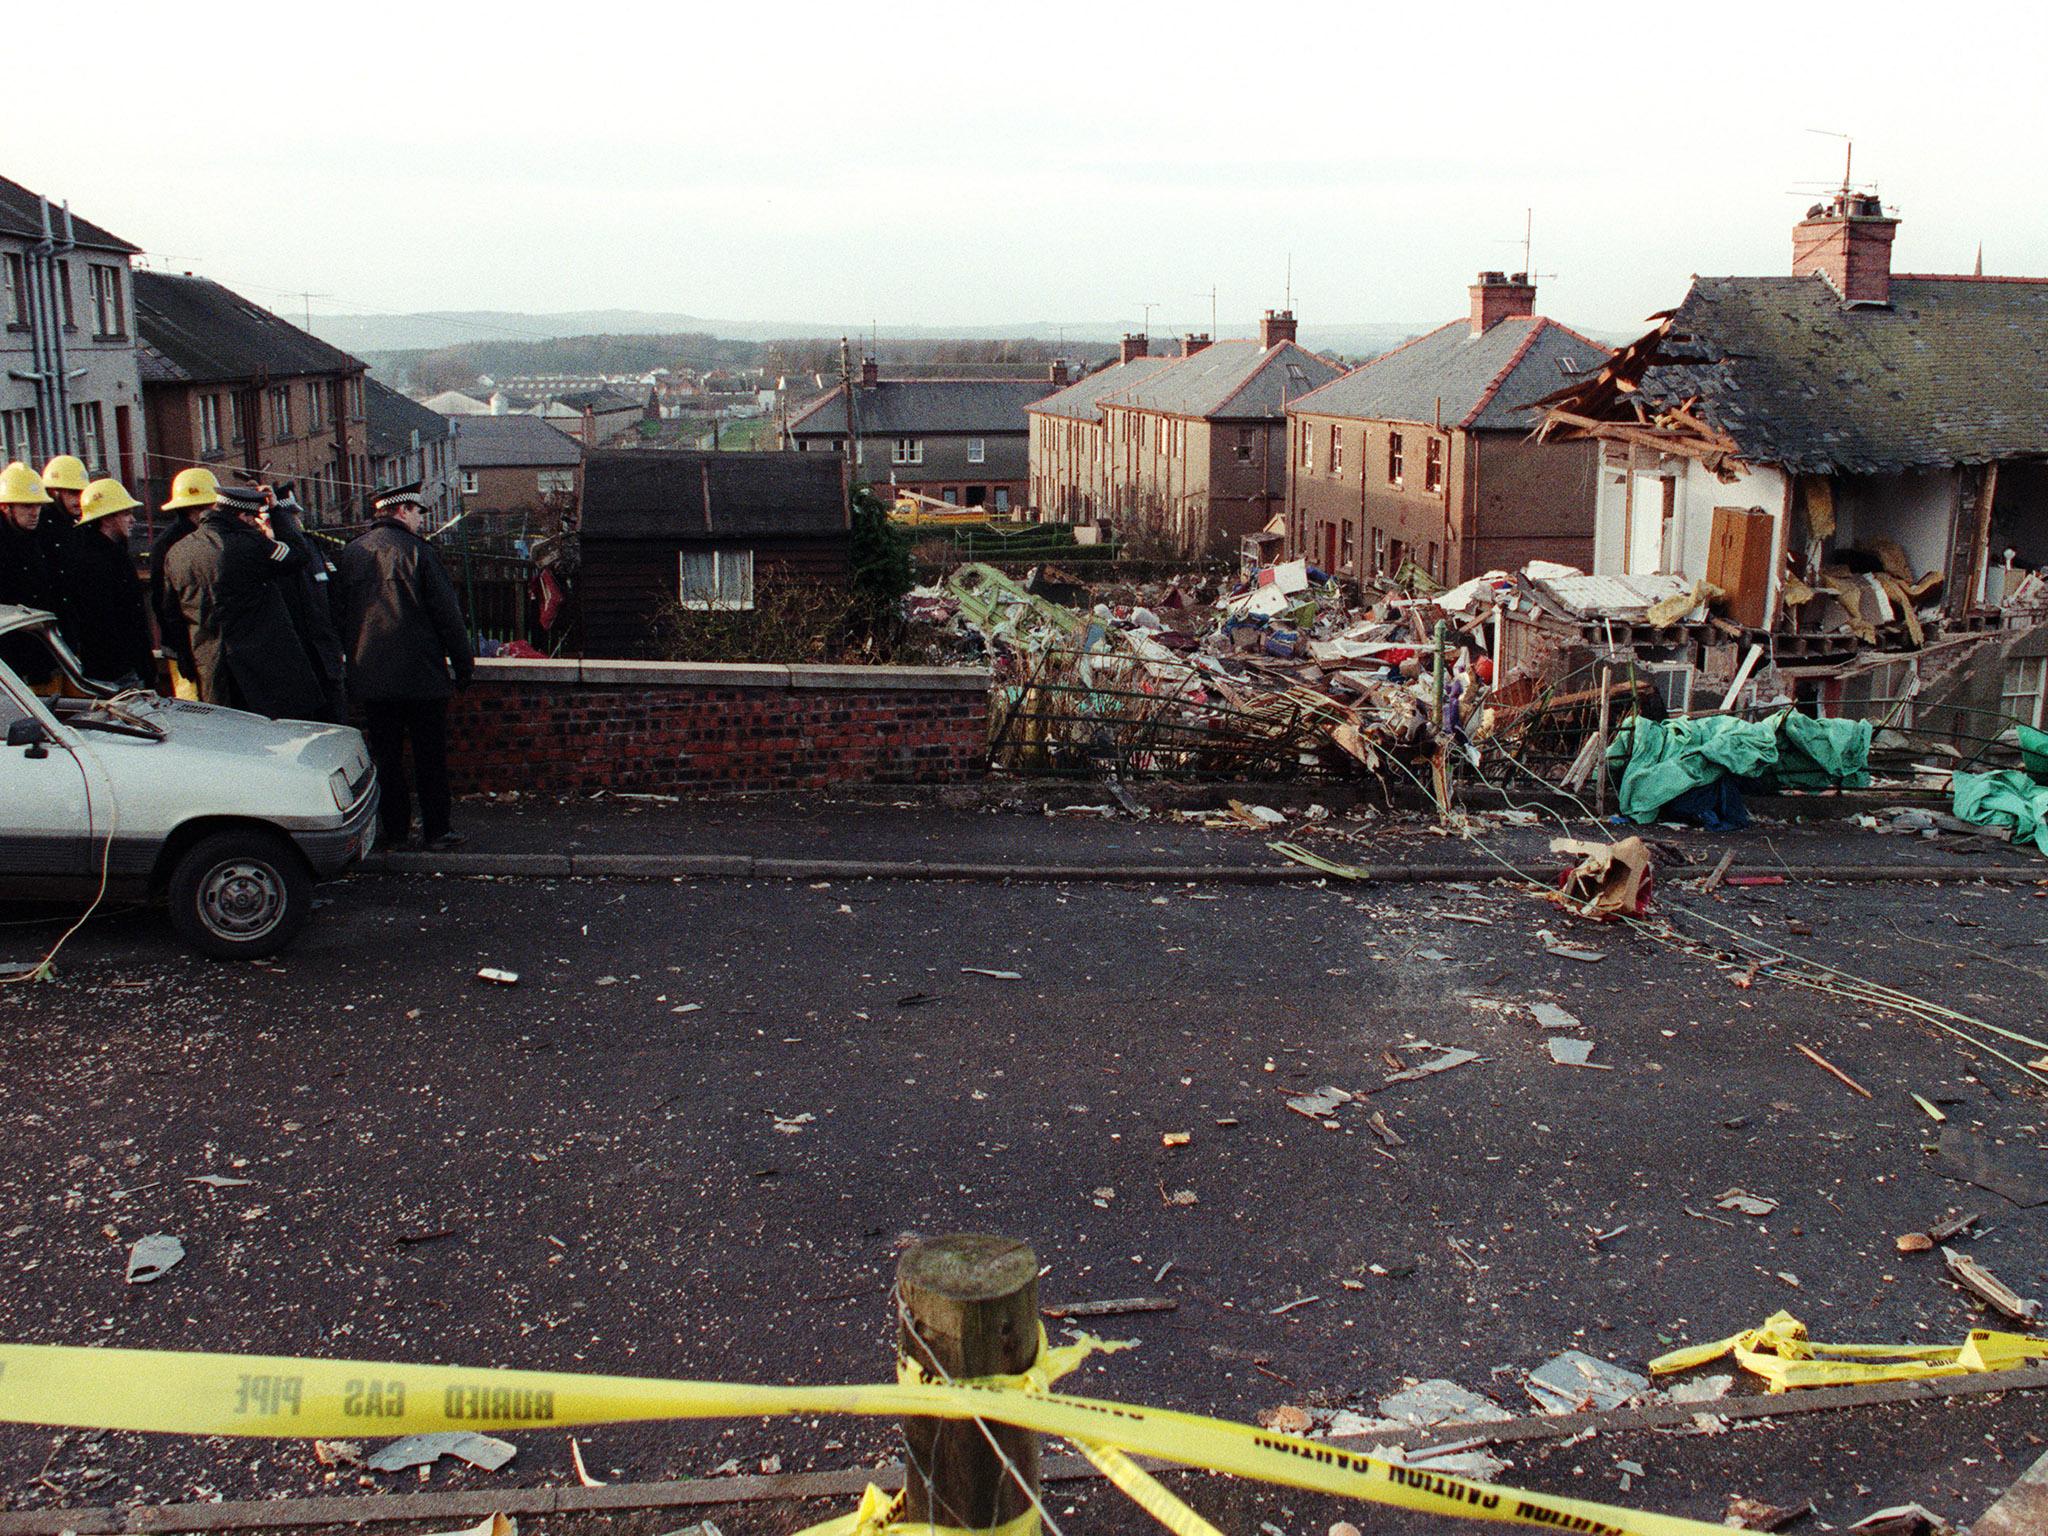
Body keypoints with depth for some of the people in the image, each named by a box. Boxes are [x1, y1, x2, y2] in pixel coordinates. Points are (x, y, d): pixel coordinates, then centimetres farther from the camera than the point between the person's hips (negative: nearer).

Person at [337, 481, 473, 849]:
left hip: (369, 676, 5)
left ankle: (394, 827, 15)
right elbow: (447, 613, -9)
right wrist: (463, 664, -1)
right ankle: (436, 829, 5)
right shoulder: (417, 550, -10)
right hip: (420, 674, -5)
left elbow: (342, 613, 14)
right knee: (430, 756, 3)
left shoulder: (350, 554, 6)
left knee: (385, 755, 11)